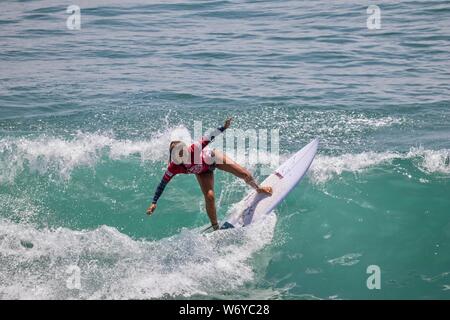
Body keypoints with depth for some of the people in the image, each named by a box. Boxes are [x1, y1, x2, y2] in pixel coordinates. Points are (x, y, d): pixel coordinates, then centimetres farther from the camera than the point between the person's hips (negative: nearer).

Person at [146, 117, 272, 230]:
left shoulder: (194, 149, -41)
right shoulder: (174, 168, -34)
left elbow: (209, 137, -36)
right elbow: (162, 184, -24)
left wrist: (223, 128, -47)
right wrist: (154, 203, -27)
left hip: (213, 157, 0)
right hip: (203, 172, 1)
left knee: (245, 174, 0)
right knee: (209, 196, -20)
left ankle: (258, 189, 36)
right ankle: (215, 227, 4)